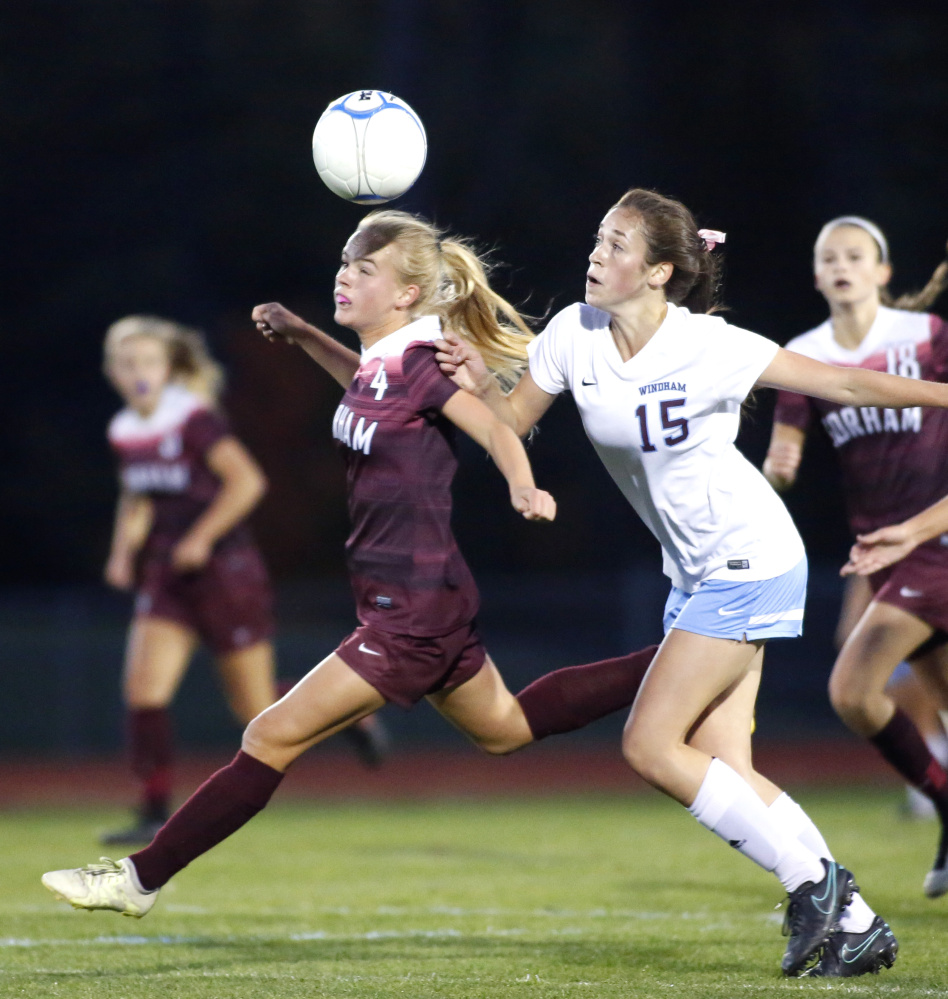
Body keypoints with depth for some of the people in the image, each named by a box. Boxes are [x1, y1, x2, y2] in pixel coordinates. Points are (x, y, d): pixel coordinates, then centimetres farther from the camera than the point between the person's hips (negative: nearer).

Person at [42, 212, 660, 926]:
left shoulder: (419, 362, -17)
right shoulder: (381, 362, 8)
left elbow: (497, 430, -21)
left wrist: (524, 488, -41)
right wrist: (304, 337, 20)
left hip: (412, 611, -10)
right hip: (426, 600, 10)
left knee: (274, 738, -9)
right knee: (506, 728, 27)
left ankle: (143, 877, -6)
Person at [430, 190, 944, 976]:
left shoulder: (707, 348, -20)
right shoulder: (574, 335, -3)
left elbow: (845, 384, -18)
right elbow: (513, 421, 4)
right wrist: (482, 385, -17)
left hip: (750, 561, -7)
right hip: (697, 572, 7)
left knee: (650, 746, -12)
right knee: (722, 770, 3)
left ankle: (812, 879, -1)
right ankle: (856, 924, 11)